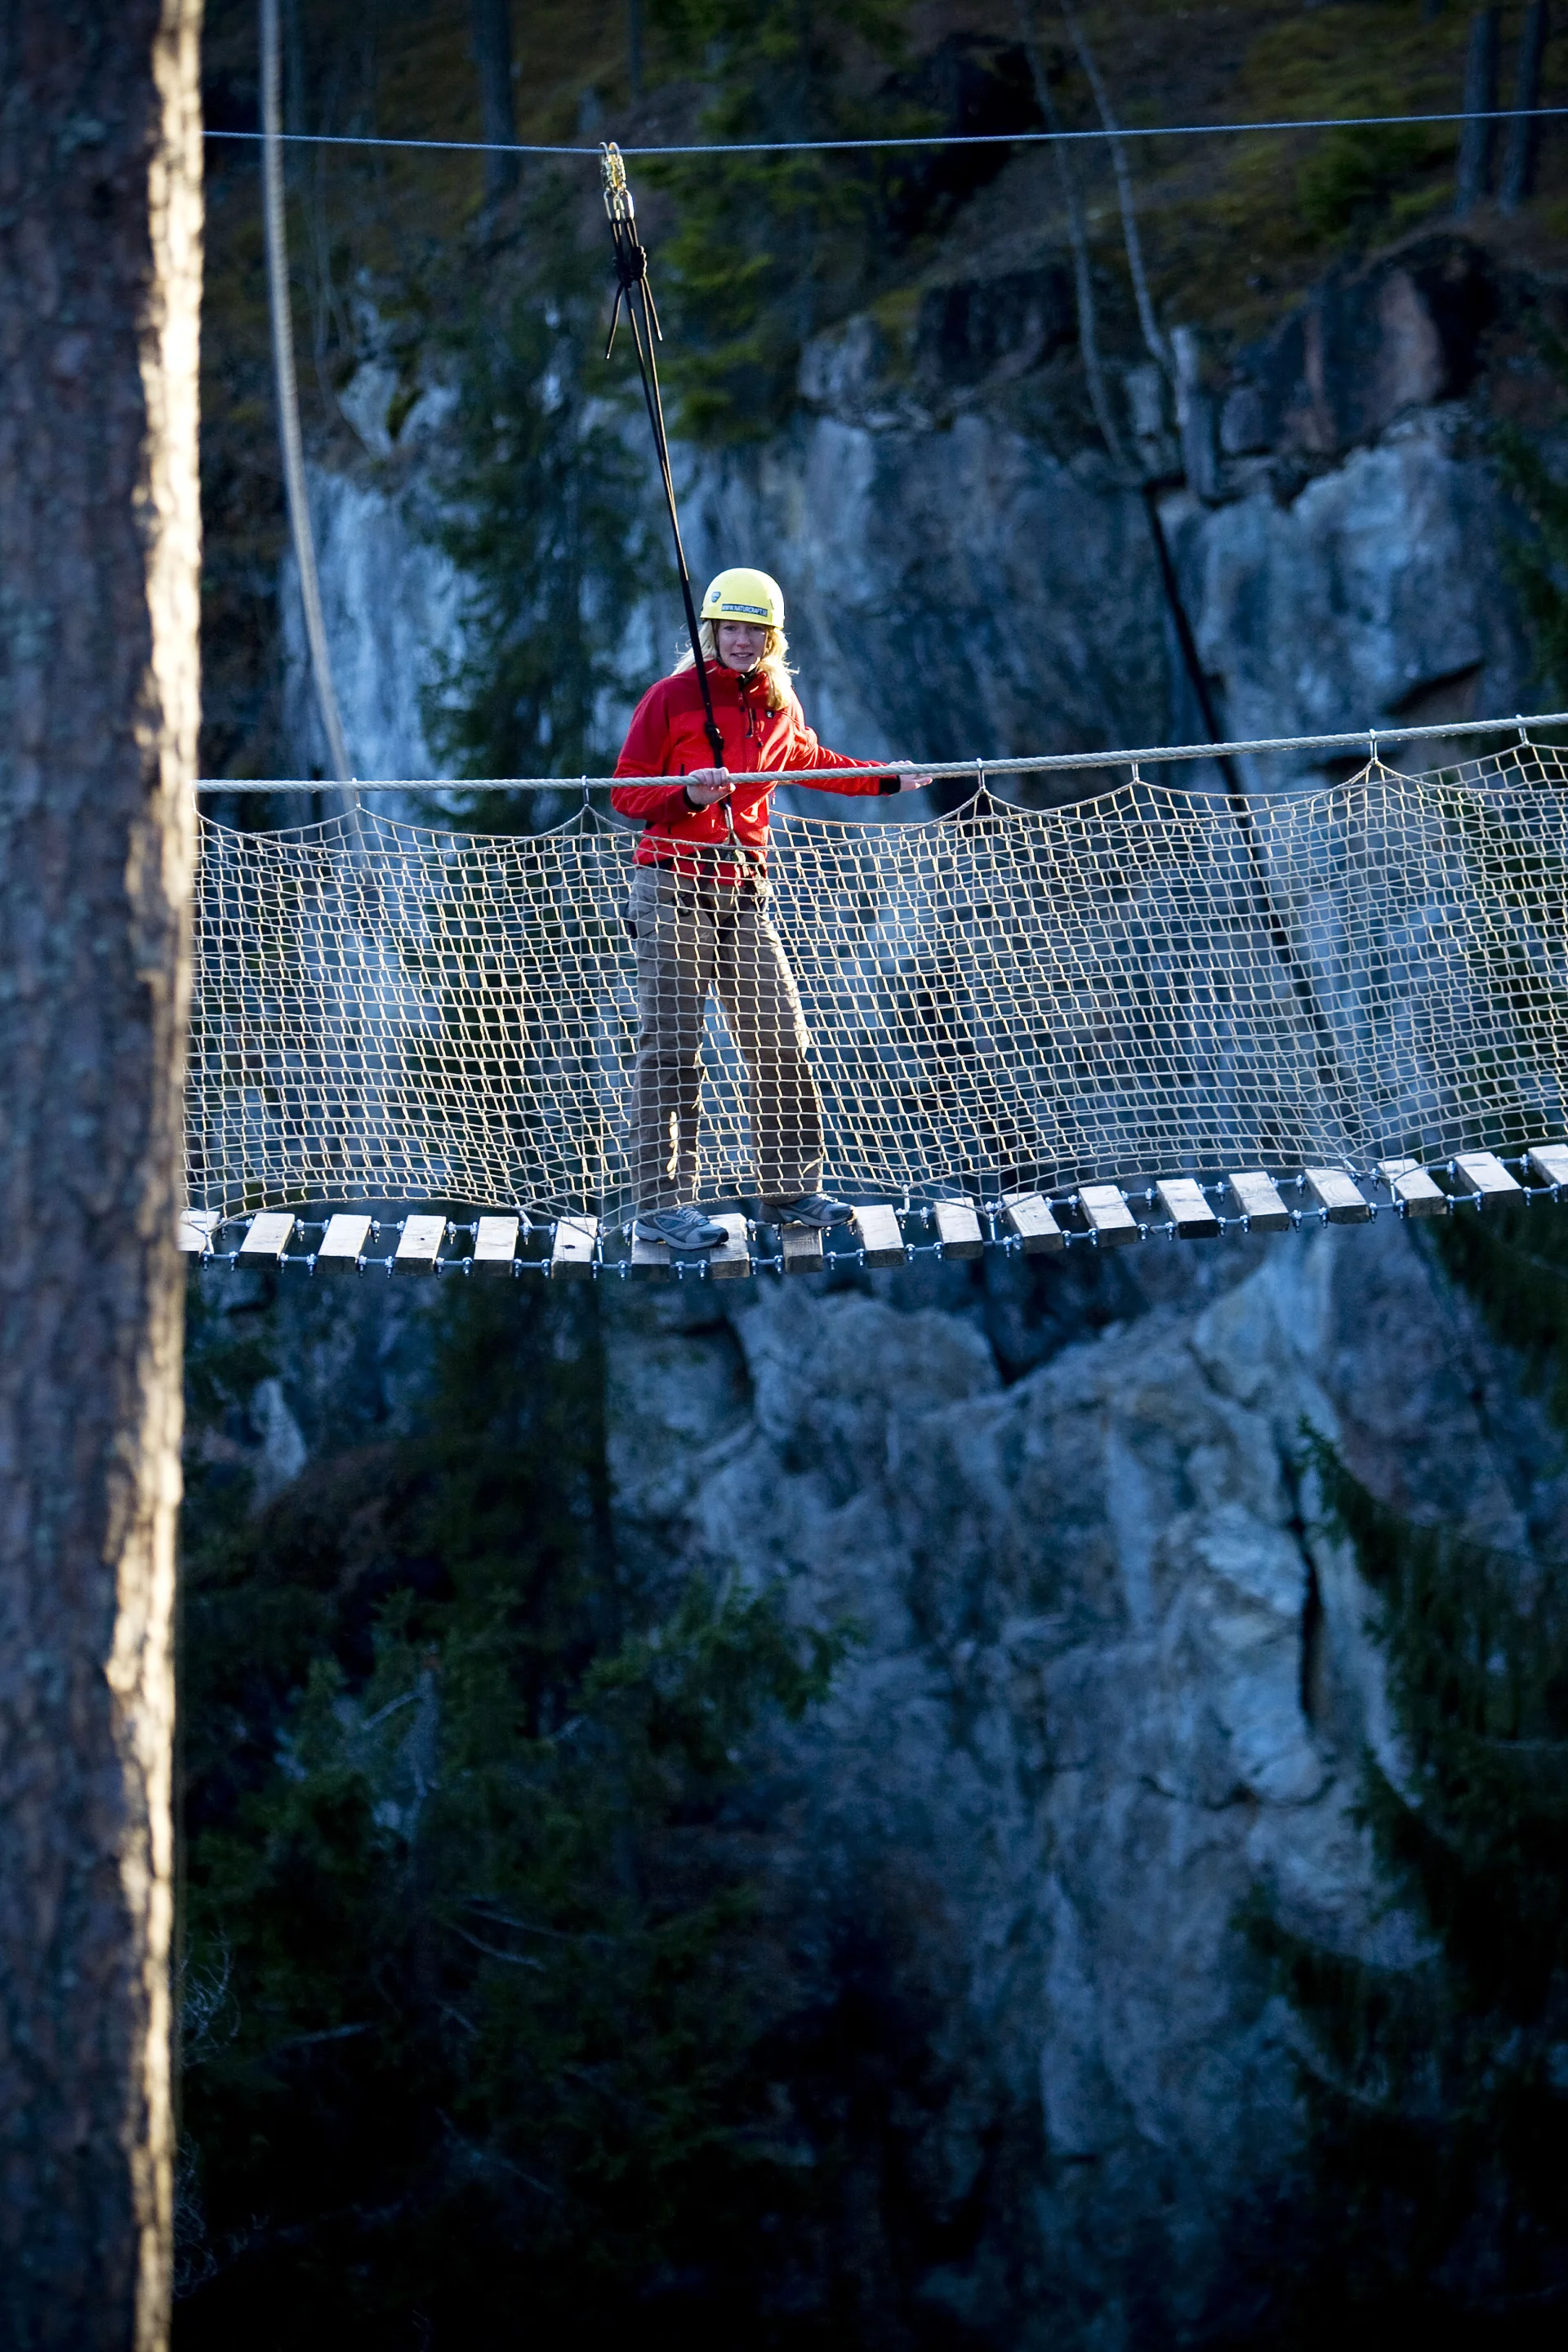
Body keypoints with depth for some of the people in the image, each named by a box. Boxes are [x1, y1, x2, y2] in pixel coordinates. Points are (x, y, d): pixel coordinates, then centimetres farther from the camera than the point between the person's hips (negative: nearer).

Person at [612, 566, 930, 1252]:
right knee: (670, 1049, -7)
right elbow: (626, 792, -3)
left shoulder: (780, 708, 12)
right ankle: (662, 1202, -5)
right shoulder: (671, 698, -4)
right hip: (672, 890, -5)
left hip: (743, 893, 5)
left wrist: (884, 779, 35)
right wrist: (688, 794, -20)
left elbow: (808, 762, 33)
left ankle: (789, 1187, 14)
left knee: (778, 1040, 3)